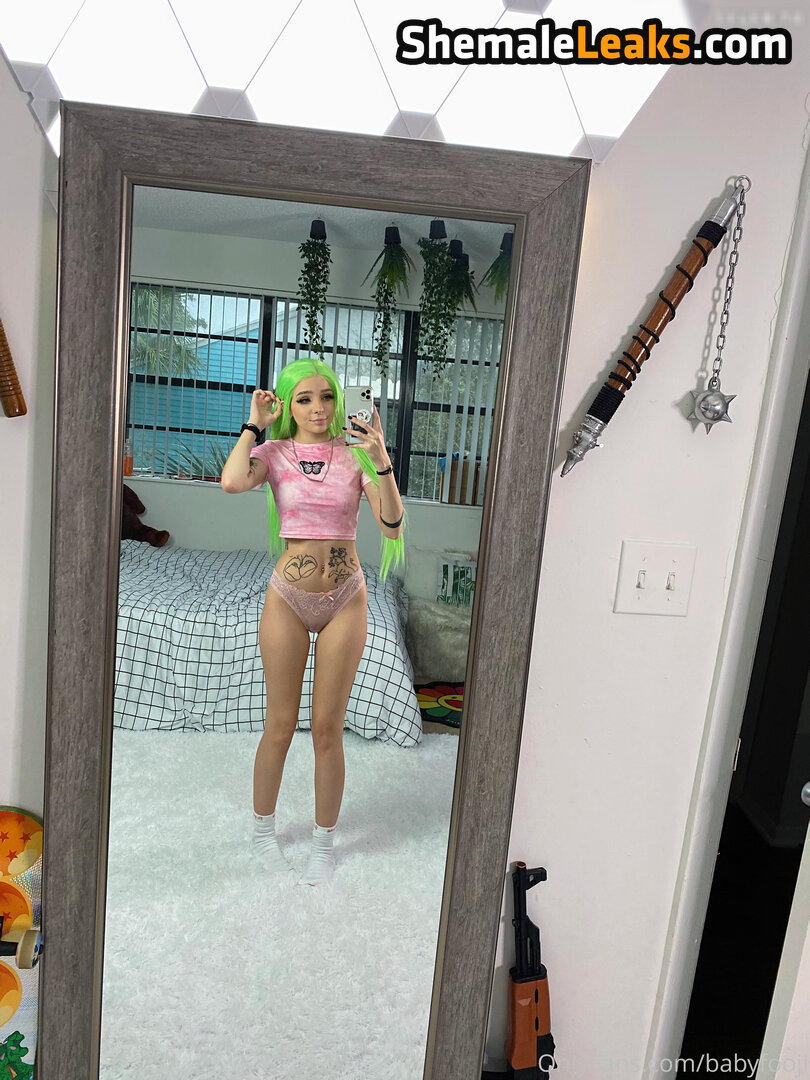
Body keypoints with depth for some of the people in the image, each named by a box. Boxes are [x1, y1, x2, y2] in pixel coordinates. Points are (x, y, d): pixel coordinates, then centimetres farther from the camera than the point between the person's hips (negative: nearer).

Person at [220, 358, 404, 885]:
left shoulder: (356, 455, 0)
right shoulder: (275, 453, -1)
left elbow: (392, 526, -11)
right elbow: (232, 481, -24)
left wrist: (381, 460, -22)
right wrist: (255, 423, -10)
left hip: (345, 599, 0)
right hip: (288, 598, 0)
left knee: (328, 729, 7)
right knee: (280, 725, 10)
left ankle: (325, 842, 28)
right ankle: (264, 827, 35)